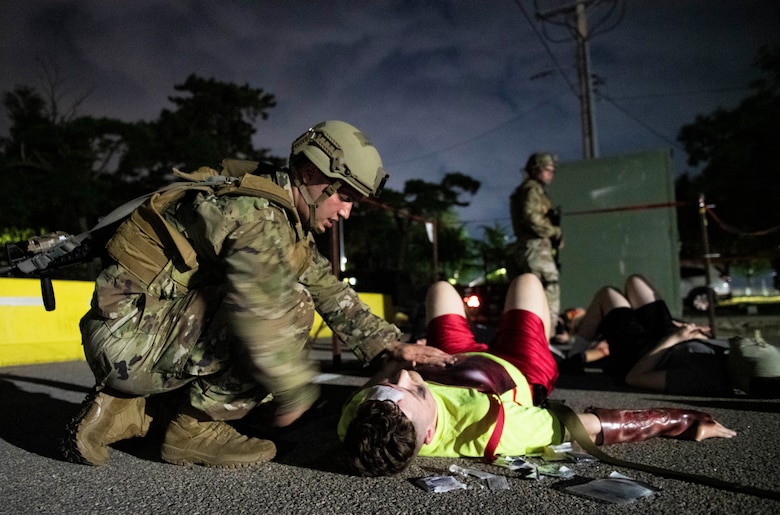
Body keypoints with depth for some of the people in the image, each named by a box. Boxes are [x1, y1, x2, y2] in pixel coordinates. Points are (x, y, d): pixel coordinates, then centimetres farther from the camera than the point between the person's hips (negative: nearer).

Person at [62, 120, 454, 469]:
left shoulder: (287, 222, 11)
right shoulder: (258, 213, -20)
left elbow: (328, 290, 12)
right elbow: (264, 313, -27)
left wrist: (390, 345, 5)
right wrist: (295, 391, -12)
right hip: (128, 337, -10)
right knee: (289, 305, -17)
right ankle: (196, 429, -3)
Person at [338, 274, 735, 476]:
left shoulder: (354, 421, -38)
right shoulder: (487, 432, -49)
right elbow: (592, 426, -38)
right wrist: (685, 422, -27)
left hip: (452, 364, 3)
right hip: (518, 373, -2)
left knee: (441, 289, 25)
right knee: (526, 281, 19)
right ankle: (547, 356, 53)